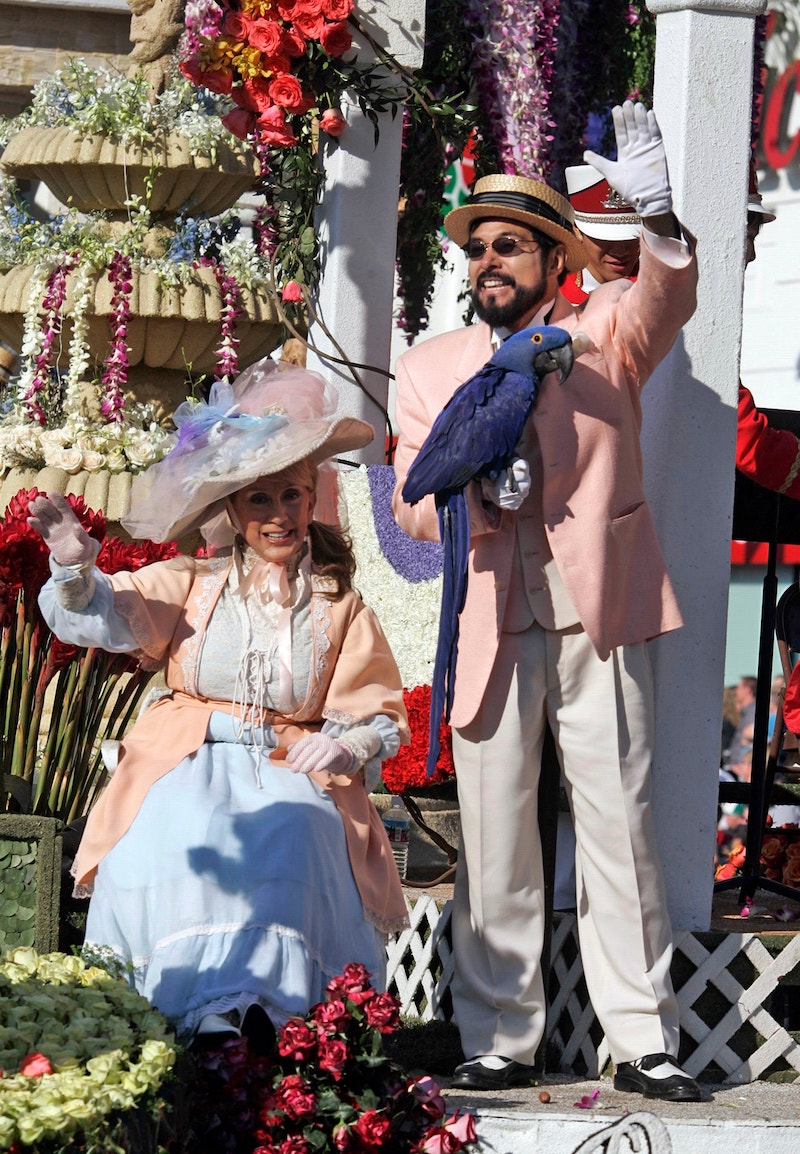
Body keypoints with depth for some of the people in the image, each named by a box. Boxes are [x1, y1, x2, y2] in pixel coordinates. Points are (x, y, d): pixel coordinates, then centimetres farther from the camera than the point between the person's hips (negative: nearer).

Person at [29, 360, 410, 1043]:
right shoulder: (191, 586, 11)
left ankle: (257, 1003, -40)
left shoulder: (339, 607, 11)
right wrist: (75, 565, -28)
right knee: (174, 840, -33)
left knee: (288, 842, -33)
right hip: (190, 762, 0)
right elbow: (107, 617, -5)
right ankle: (201, 1003, -39)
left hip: (293, 771, 0)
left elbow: (381, 716, 10)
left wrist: (346, 745, -14)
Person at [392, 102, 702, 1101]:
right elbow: (411, 503, 9)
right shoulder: (429, 370, 14)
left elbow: (665, 301, -15)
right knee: (492, 833, 0)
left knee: (619, 827, -2)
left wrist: (656, 216, -35)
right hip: (492, 626, 2)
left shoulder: (604, 333, 7)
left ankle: (643, 1043, 2)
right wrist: (477, 492, -13)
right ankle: (498, 1041, 6)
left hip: (598, 615, -2)